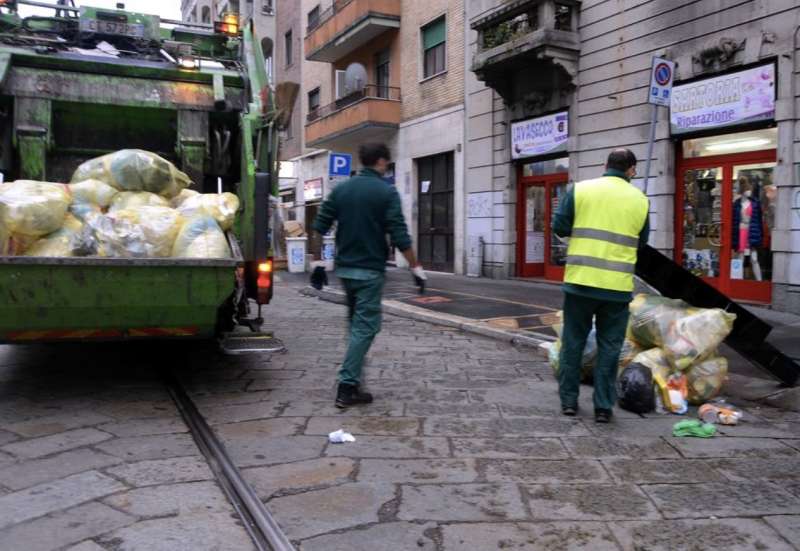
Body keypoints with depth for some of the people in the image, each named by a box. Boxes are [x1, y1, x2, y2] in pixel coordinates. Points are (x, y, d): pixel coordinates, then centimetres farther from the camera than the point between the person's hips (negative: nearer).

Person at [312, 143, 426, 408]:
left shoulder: (341, 189, 7)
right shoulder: (386, 192, -9)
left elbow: (320, 227, 6)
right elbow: (399, 236, -14)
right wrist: (416, 268, -7)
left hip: (344, 268, 6)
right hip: (370, 270, -6)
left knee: (357, 322, 22)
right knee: (366, 326, -1)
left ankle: (354, 374, 28)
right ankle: (347, 387, -5)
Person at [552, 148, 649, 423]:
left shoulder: (580, 189, -1)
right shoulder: (640, 200, 5)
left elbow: (559, 227, -1)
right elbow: (641, 242, 14)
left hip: (580, 280, 0)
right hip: (618, 285, 1)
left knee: (573, 342, 12)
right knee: (609, 346, 10)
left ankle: (569, 400, 18)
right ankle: (604, 406, 12)